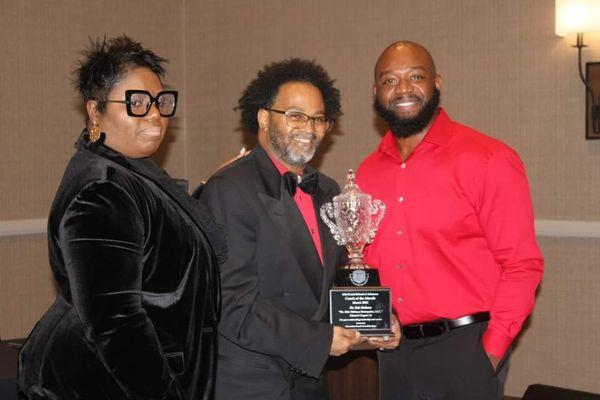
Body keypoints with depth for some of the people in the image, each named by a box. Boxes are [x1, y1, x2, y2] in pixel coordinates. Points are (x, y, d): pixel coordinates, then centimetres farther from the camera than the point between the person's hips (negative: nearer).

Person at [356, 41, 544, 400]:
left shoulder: (488, 160, -8)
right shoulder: (369, 171, 8)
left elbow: (522, 264, -9)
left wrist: (492, 350, -14)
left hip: (465, 347, -5)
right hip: (394, 350, 5)